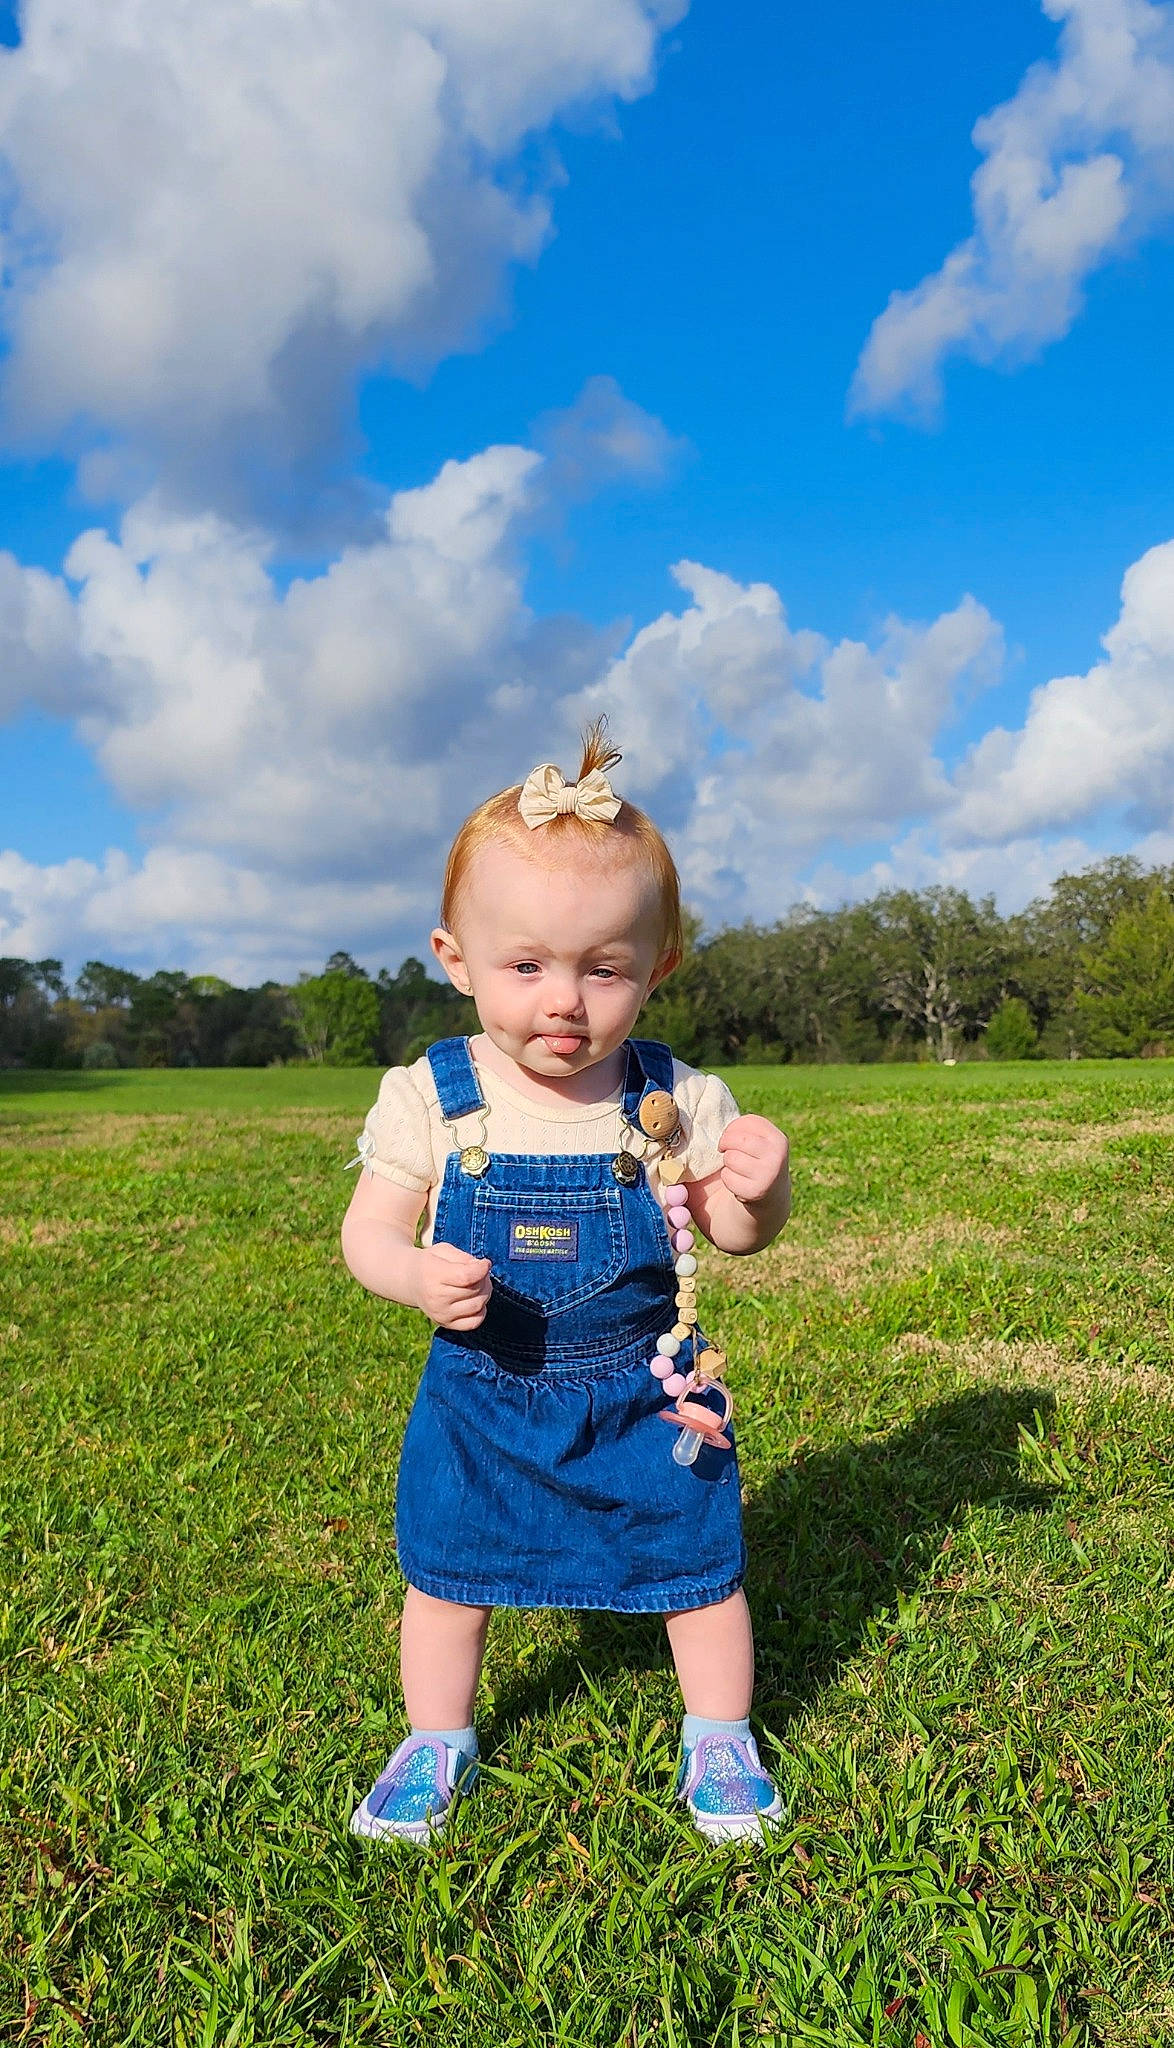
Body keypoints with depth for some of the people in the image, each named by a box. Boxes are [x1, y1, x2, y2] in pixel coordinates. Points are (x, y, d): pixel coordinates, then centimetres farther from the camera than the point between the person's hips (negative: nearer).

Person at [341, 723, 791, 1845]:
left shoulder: (676, 1100, -15)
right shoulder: (428, 1096, -15)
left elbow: (732, 1232, -5)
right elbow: (369, 1231, -9)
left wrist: (759, 1191, -28)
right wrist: (416, 1275, -31)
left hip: (647, 1398, 0)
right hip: (482, 1401, 1)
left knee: (699, 1571, 15)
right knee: (445, 1579, 17)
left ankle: (718, 1738, 45)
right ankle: (436, 1743, 46)